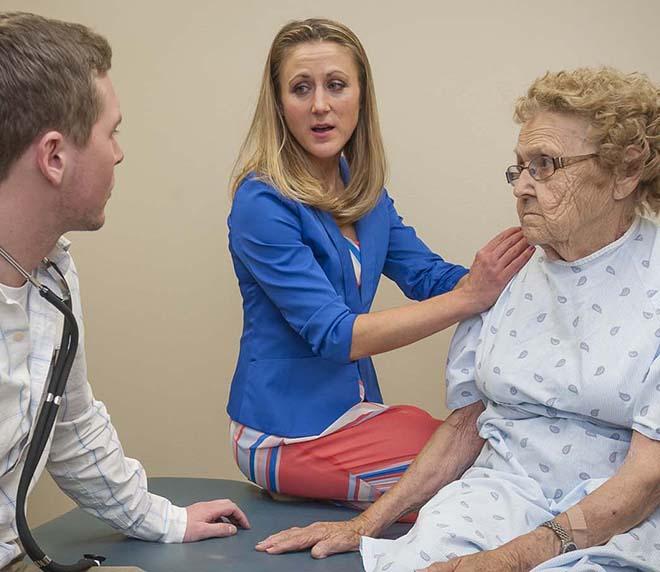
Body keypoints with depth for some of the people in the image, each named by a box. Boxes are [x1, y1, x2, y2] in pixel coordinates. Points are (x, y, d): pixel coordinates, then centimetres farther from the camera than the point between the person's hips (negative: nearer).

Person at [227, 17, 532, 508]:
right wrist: (467, 298, -29)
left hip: (355, 406, 7)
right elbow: (333, 335, -24)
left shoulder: (364, 190, 6)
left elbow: (429, 276, 3)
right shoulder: (262, 204, -18)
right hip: (288, 430, -7)